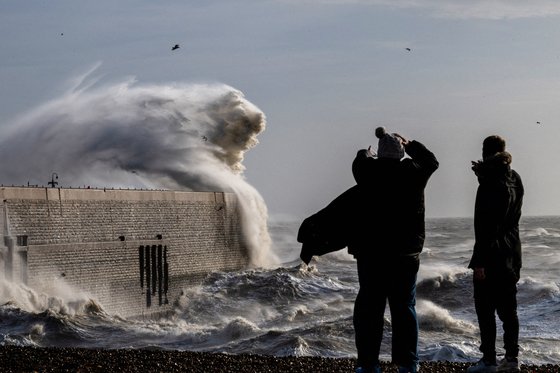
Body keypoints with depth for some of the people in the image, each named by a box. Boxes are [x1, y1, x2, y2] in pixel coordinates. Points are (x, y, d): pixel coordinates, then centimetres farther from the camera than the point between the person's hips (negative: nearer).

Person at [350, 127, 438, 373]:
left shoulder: (369, 171, -5)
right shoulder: (413, 172, -3)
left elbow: (359, 163, 20)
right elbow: (431, 161, 19)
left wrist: (364, 154, 43)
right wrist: (410, 145, 32)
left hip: (370, 251, -1)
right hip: (406, 251, 1)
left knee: (369, 306, 4)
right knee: (404, 307, 8)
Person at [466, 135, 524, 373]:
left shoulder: (489, 183, -17)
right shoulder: (515, 179, 7)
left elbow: (485, 225, -20)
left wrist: (479, 261, -19)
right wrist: (483, 174, 19)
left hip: (492, 255, -8)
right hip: (512, 254, 8)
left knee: (485, 309, -2)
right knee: (508, 308, 13)